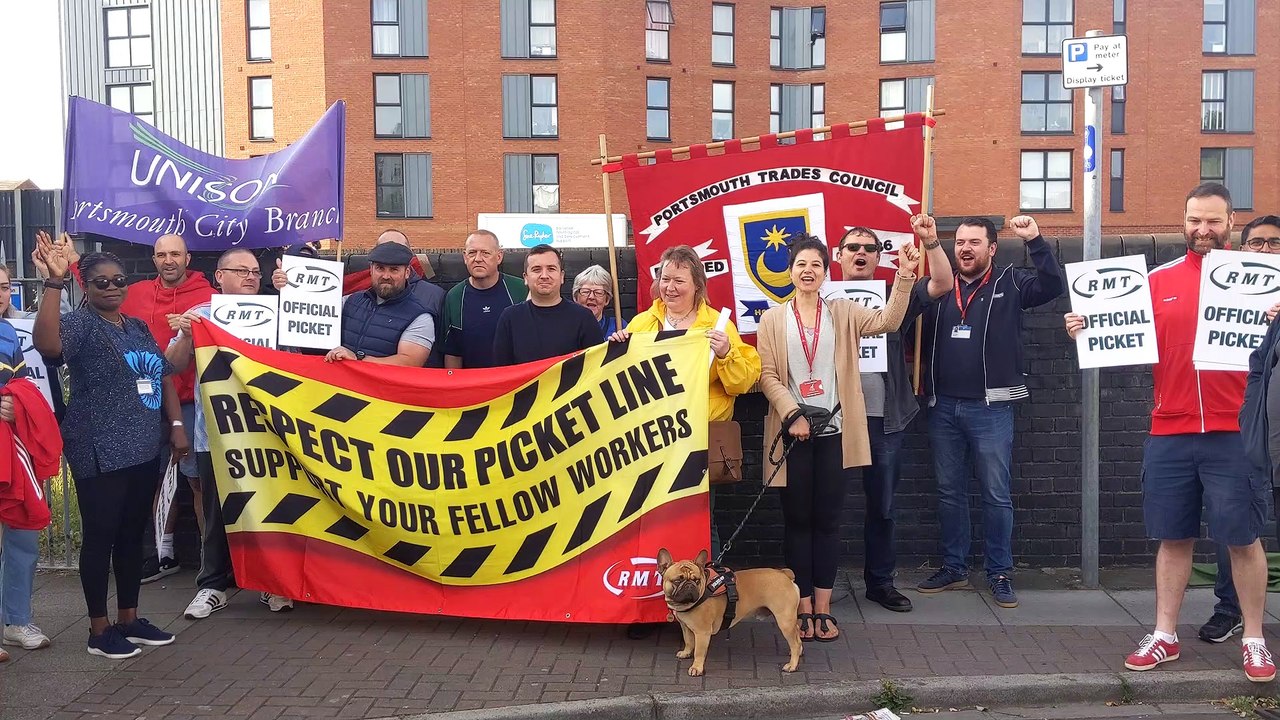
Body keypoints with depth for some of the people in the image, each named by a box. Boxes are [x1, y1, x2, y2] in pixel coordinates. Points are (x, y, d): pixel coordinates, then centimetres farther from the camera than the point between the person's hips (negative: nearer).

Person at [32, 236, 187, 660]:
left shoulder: (139, 327, 15)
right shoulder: (81, 324, -6)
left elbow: (164, 377, 17)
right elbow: (46, 343, -29)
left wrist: (176, 425, 7)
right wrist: (53, 282, -33)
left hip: (143, 449, 7)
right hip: (100, 453, -7)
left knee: (133, 535, 14)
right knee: (101, 537, 0)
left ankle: (129, 619, 25)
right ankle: (99, 630, 11)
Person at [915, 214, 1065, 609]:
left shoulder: (1010, 283, 0)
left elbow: (1054, 285, -16)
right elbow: (916, 336, 11)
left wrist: (1035, 241, -23)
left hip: (991, 409, -4)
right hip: (943, 407, 4)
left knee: (997, 495, 3)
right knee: (949, 493, 12)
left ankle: (1000, 573, 15)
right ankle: (954, 568, 24)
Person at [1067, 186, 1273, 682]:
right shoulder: (1158, 279, 8)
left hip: (1233, 432, -2)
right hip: (1169, 433, 2)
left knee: (1243, 538, 4)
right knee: (1173, 537, 10)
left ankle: (1254, 640, 19)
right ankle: (1164, 635, 20)